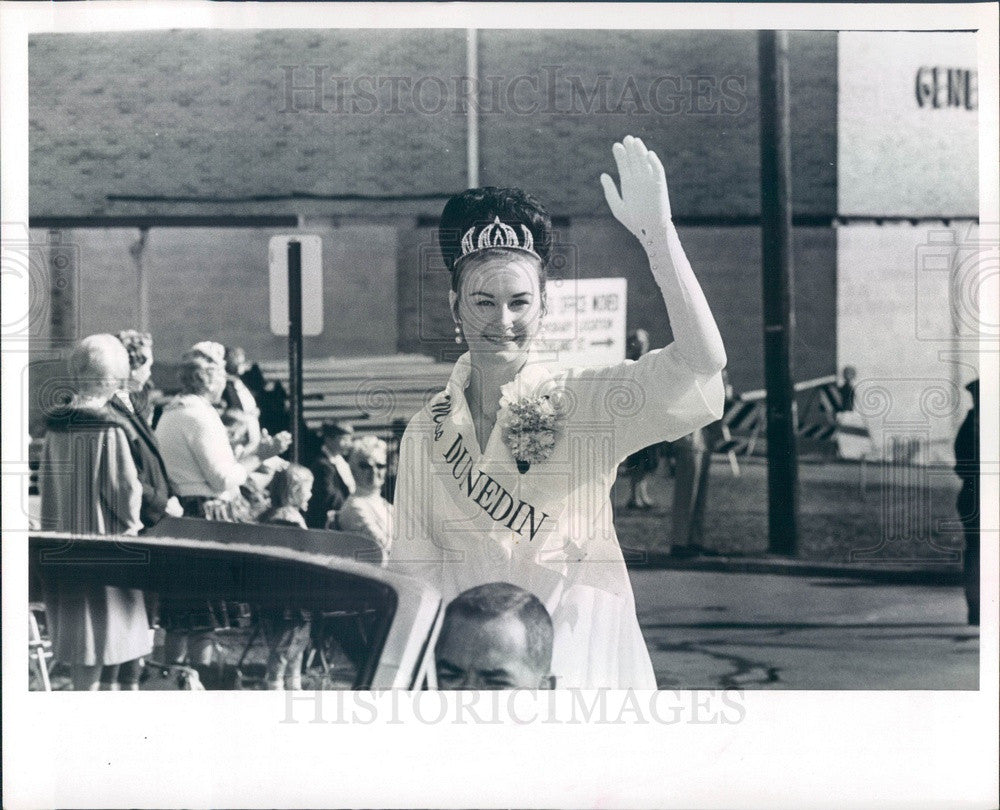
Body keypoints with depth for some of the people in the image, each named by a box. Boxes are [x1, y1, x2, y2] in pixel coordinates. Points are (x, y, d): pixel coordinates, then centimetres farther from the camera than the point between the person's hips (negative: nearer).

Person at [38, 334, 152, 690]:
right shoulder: (108, 429, -17)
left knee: (75, 628, 15)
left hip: (62, 542, 6)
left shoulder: (56, 427, 2)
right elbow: (124, 488, -16)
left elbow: (45, 481, 9)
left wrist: (53, 527, 18)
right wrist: (132, 522, 2)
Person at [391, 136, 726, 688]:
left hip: (581, 660, -2)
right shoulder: (427, 431, 7)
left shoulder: (590, 403, -3)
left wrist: (657, 233, -25)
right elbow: (413, 566, 9)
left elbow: (700, 362, -18)